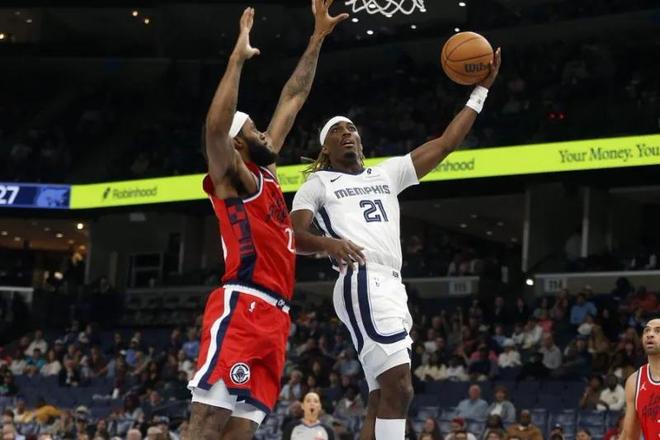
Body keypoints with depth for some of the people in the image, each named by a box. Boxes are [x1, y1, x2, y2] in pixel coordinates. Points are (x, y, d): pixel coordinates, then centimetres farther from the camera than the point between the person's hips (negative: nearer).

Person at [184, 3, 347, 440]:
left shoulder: (266, 173, 23)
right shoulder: (233, 178, 1)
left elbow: (292, 100, 28)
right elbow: (215, 127, -21)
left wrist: (318, 39, 27)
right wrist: (238, 59, -18)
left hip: (274, 316, 9)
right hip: (240, 309, -9)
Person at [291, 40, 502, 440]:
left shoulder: (387, 174, 26)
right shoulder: (318, 184, 11)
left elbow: (445, 143, 24)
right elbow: (294, 235, -2)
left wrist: (481, 91, 20)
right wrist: (328, 243, -24)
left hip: (393, 287, 7)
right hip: (364, 284, -7)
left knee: (384, 397, 4)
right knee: (398, 388, -20)